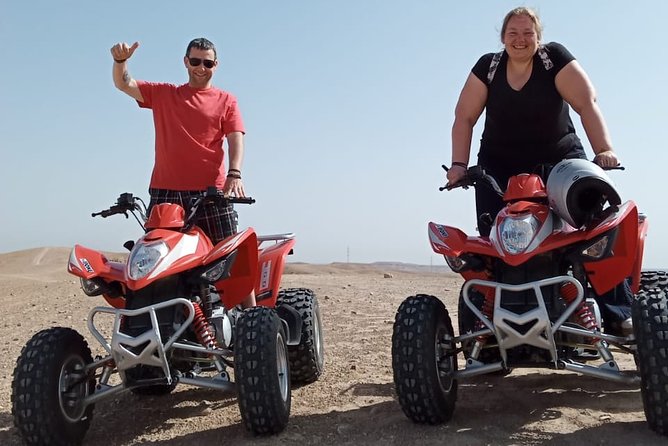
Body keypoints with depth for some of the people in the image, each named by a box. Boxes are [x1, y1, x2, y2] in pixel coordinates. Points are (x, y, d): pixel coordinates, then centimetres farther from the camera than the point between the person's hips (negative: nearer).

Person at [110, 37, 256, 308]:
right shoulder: (162, 94, 18)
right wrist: (121, 60, -10)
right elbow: (123, 84, 12)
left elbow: (236, 139, 0)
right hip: (165, 191, 2)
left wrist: (234, 174, -18)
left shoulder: (226, 101, 12)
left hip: (211, 190, -2)